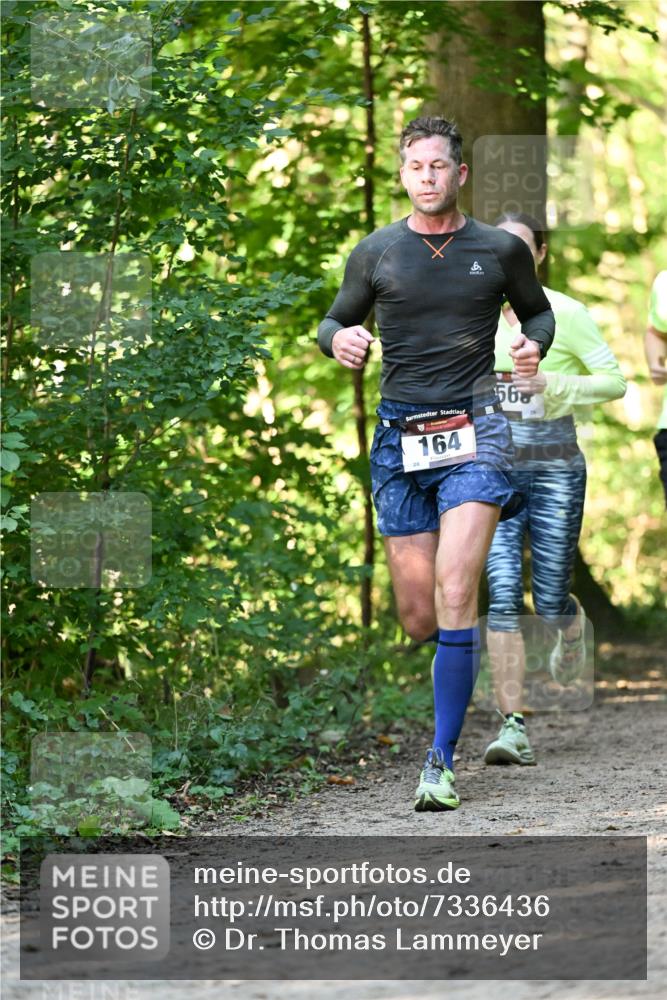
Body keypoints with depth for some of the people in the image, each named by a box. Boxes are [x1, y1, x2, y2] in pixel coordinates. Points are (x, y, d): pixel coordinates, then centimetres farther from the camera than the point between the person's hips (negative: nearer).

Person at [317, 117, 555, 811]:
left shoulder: (501, 250, 5)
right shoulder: (376, 253, 6)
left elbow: (537, 309, 22)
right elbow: (334, 321, 17)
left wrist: (534, 344, -1)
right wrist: (339, 340, -6)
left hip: (473, 433, -2)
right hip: (400, 439, 2)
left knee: (453, 597, -18)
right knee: (417, 620, 3)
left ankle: (442, 762, -14)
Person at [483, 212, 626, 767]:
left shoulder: (567, 314, -4)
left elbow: (614, 381, -1)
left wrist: (554, 385, -16)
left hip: (554, 469, -2)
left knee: (550, 600, 3)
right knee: (502, 593, -12)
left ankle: (573, 625, 45)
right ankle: (514, 726, -12)